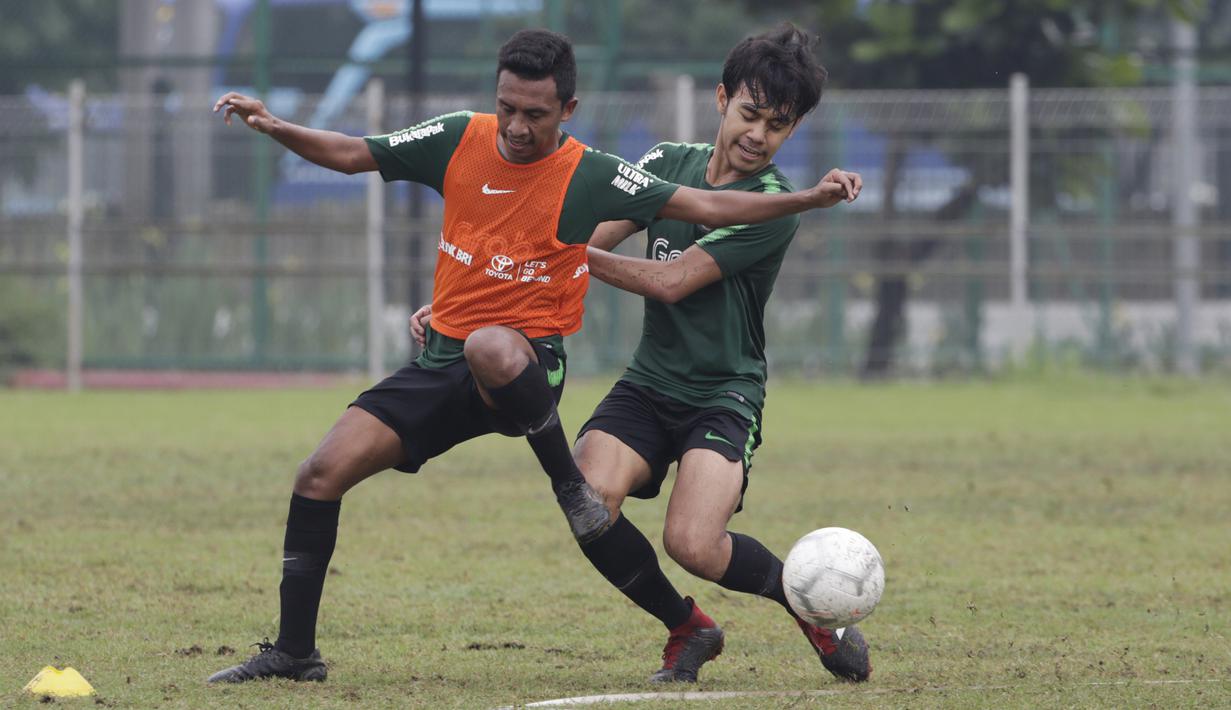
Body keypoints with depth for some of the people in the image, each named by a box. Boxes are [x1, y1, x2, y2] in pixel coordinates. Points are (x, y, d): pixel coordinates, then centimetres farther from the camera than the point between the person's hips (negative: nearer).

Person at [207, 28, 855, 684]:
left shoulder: (590, 177, -8)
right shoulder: (458, 140, 2)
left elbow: (707, 207, -7)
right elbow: (350, 155, 9)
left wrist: (806, 199, -16)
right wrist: (273, 127, -6)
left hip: (529, 360, -5)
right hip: (443, 359, 5)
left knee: (489, 347, -43)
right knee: (320, 475, -8)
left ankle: (569, 482, -16)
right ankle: (294, 652, 6)